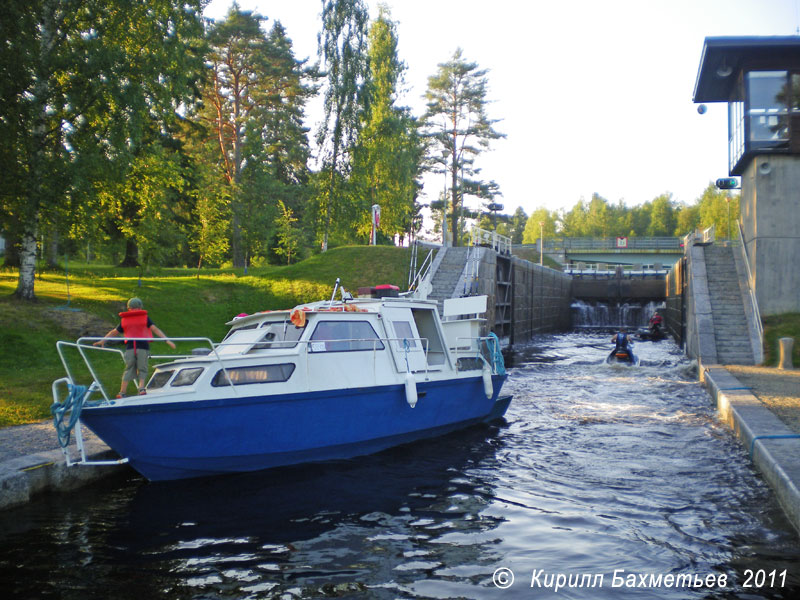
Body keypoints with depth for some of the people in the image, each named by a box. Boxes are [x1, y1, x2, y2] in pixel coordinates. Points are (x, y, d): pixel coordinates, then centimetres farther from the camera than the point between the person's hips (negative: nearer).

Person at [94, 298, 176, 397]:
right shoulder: (145, 318, 10)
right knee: (142, 370, 7)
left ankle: (122, 392, 6)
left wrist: (103, 340, 39)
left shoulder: (124, 320, 17)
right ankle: (141, 387, -15)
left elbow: (114, 332, 26)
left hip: (129, 347, 2)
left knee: (128, 370, 11)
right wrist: (167, 340, -5)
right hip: (143, 347, -2)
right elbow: (155, 329, -1)